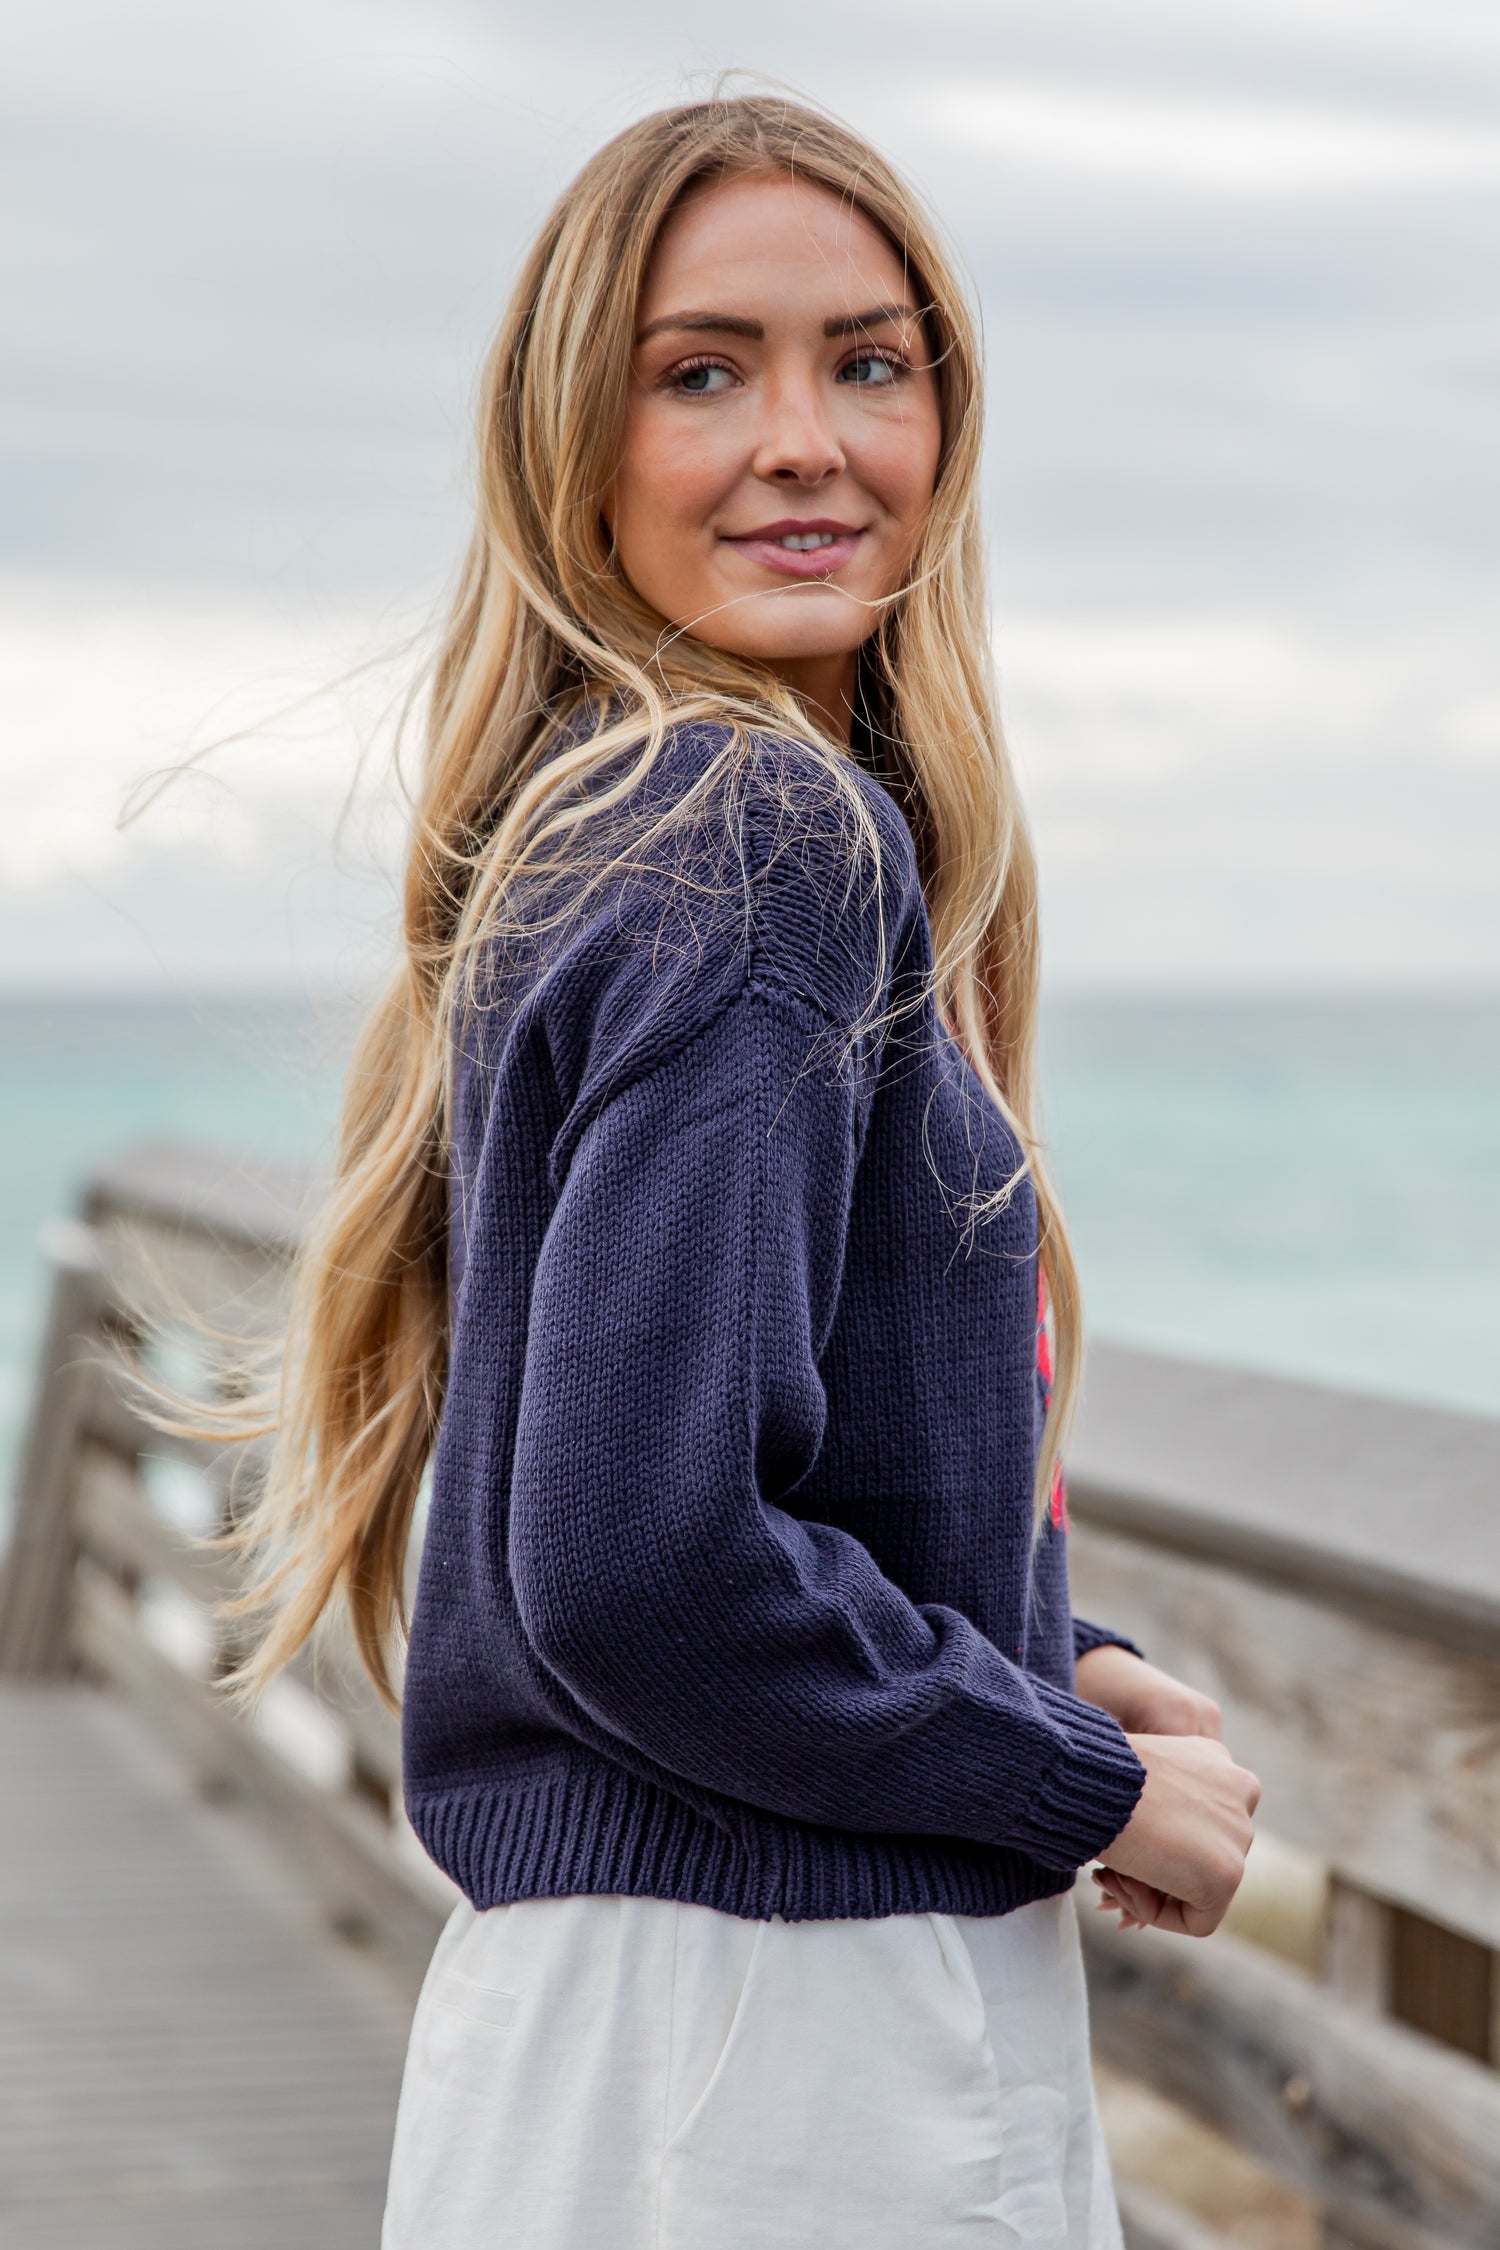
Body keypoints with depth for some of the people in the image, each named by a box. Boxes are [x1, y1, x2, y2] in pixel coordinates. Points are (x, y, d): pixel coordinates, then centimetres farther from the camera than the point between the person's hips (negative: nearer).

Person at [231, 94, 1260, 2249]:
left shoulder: (596, 835, 10)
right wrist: (1092, 1790, -12)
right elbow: (637, 1568, -25)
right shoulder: (779, 851, -17)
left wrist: (1057, 1666, 7)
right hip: (780, 2023, -9)